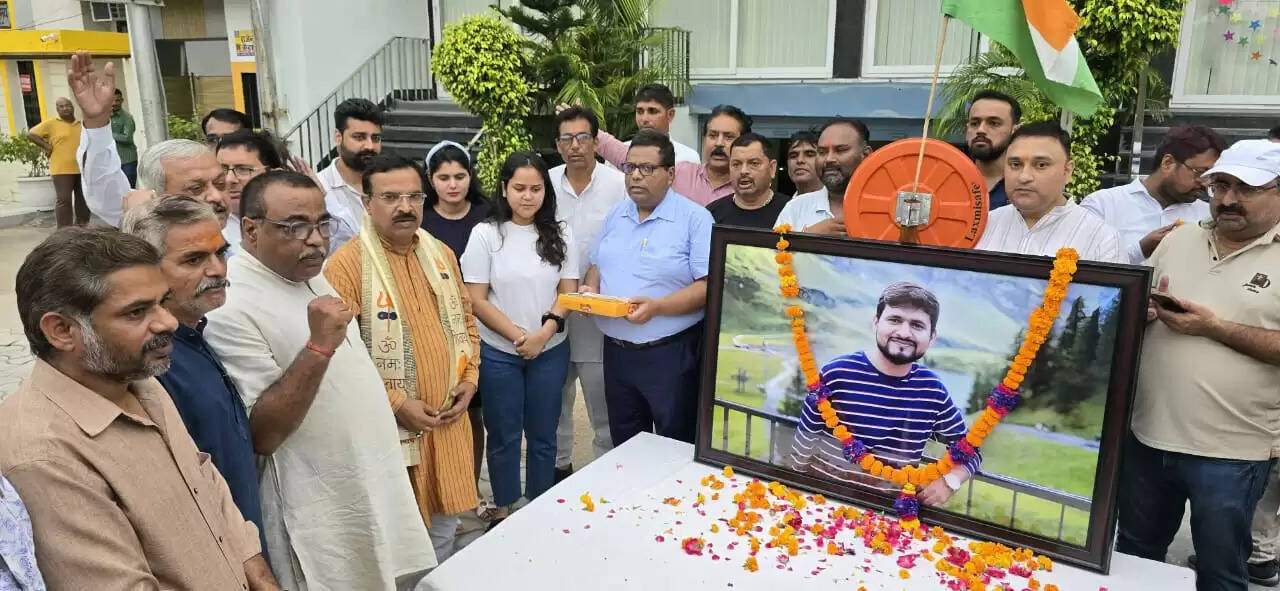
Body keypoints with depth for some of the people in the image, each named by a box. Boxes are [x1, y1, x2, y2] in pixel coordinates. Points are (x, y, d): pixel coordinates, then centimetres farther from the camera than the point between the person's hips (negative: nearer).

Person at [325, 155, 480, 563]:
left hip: (448, 420, 6)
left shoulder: (441, 254, 8)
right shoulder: (347, 264, -13)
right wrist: (396, 403, -18)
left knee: (444, 524, 20)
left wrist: (469, 377, 3)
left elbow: (465, 319, 17)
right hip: (391, 425, -6)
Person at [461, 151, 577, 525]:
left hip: (550, 351, 2)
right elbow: (476, 300, -8)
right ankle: (504, 509, 27)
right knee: (504, 436, 9)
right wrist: (518, 336, -15)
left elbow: (568, 292, 1)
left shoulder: (559, 234, 2)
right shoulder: (486, 234, -5)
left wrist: (544, 332, -15)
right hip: (498, 352, -2)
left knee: (543, 435, 12)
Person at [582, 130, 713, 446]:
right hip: (617, 351, 6)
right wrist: (590, 289, -3)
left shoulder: (695, 218, -11)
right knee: (624, 445, 19)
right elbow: (597, 265, 19)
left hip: (671, 354, -6)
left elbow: (708, 286, -17)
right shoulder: (615, 215, 10)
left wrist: (657, 307, -28)